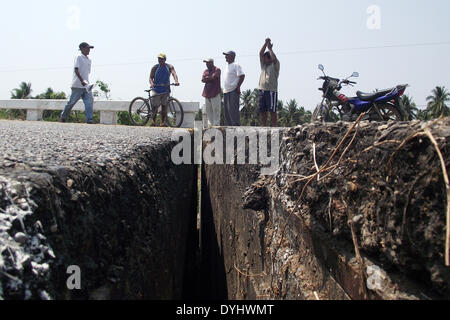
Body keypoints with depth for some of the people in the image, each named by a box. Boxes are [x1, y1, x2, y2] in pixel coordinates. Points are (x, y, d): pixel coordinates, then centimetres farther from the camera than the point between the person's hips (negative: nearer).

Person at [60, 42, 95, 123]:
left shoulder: (89, 60, 17)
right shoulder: (79, 57, -4)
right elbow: (76, 70, -14)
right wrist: (82, 81, -24)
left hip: (86, 86, 6)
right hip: (78, 85, -6)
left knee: (90, 101, -9)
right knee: (72, 102, 1)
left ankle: (89, 119, -11)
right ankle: (63, 117, 18)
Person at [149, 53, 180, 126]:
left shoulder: (169, 67, 1)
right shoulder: (155, 68, 1)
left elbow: (174, 73, -14)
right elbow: (151, 77, -3)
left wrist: (176, 81, -35)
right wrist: (151, 83, -26)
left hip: (166, 89, 1)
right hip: (156, 88, -1)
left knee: (164, 106, 1)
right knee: (155, 106, -6)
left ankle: (163, 122, 8)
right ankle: (154, 121, 6)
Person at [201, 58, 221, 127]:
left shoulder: (217, 70, -1)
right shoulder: (206, 71, 19)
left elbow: (213, 77, -16)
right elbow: (203, 80, 5)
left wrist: (207, 78, 1)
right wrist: (210, 78, -9)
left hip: (215, 93, -7)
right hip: (207, 93, 7)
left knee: (216, 110, -9)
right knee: (208, 110, 6)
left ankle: (216, 124, -7)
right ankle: (209, 124, 10)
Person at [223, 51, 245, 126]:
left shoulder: (236, 65, -6)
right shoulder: (227, 66, 21)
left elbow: (242, 76, -16)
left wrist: (238, 87, -18)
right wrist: (225, 89, 18)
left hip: (233, 91, -9)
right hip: (226, 91, 9)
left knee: (233, 109, -13)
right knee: (227, 111, 8)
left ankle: (236, 125, -10)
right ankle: (229, 126, 13)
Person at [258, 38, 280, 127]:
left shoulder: (275, 65, 4)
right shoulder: (263, 64, 19)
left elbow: (274, 59, -17)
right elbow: (261, 53, 9)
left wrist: (270, 49, -5)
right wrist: (266, 43, 1)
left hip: (271, 91, -6)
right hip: (262, 90, 6)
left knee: (272, 111, -7)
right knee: (262, 111, 5)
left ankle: (274, 127, -5)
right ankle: (264, 127, 11)